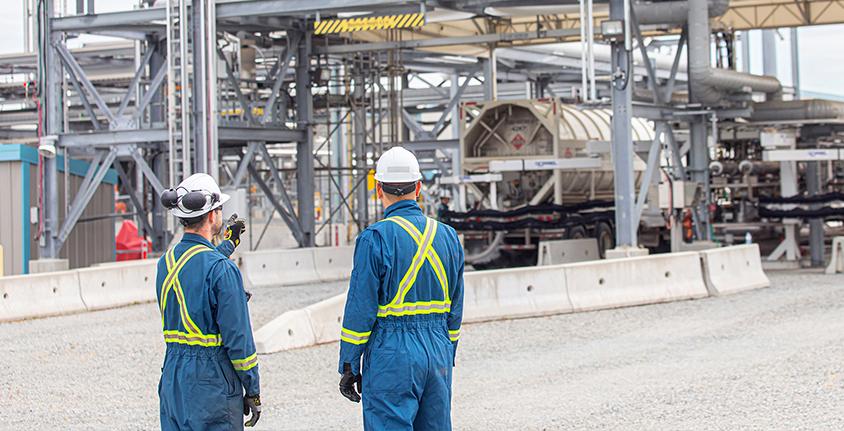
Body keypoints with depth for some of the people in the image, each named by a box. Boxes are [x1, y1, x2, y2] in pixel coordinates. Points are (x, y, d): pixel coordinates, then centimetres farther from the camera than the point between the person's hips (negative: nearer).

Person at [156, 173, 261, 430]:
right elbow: (238, 337, -16)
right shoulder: (221, 268, -16)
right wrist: (253, 392, -7)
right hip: (212, 381, -7)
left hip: (172, 378, 7)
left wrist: (228, 244, 47)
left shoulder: (166, 262, 7)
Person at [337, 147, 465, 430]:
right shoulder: (447, 236, 9)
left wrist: (348, 366, -4)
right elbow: (455, 311, 14)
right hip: (438, 352, 6)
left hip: (391, 356, -6)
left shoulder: (375, 239, -10)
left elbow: (360, 310, -11)